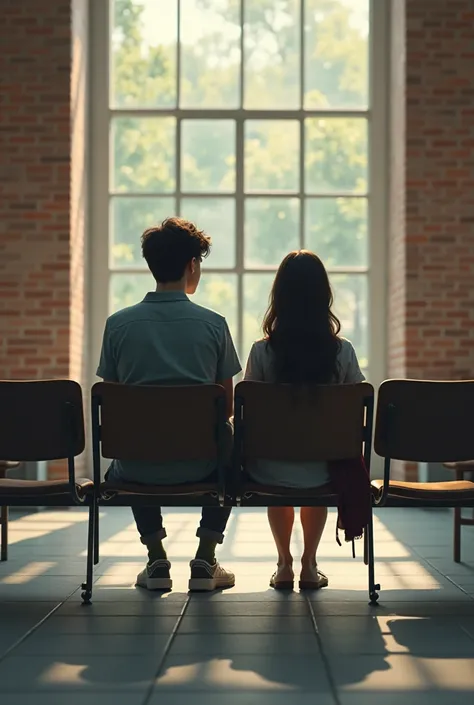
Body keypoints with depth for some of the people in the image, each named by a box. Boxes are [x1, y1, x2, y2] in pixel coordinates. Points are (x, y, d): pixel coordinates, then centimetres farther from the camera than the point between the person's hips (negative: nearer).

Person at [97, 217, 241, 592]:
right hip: (199, 464, -1)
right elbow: (227, 406, 0)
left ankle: (157, 560, 25)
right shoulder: (213, 324, -5)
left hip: (139, 467, 1)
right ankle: (205, 561, 21)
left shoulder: (118, 323, -3)